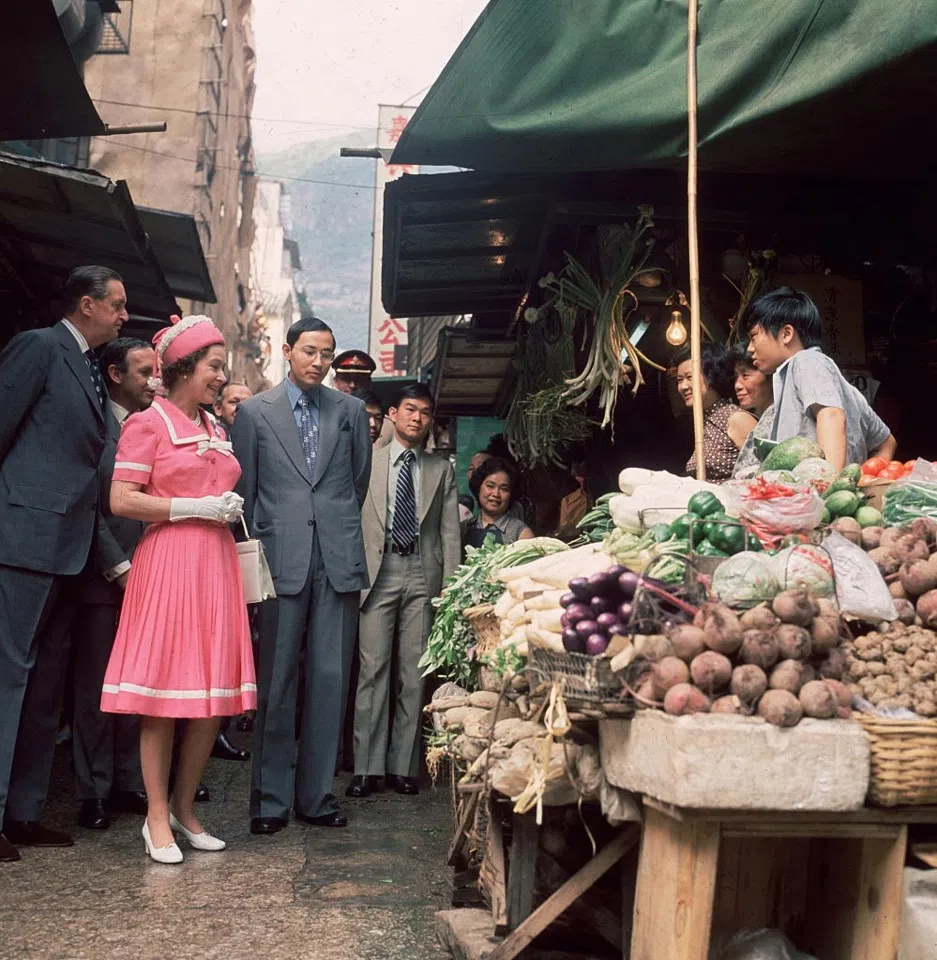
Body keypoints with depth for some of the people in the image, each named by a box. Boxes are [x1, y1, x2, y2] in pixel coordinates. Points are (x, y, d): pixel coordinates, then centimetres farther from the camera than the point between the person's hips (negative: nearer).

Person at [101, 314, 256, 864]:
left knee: (216, 694, 6)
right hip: (167, 565, -7)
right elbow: (122, 501, -11)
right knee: (163, 694, -2)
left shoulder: (216, 429, 18)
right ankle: (157, 817, 10)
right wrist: (195, 508, -12)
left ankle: (185, 809, 19)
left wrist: (229, 508, 12)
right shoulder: (149, 424, -2)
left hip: (217, 565, 7)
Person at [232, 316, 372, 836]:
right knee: (275, 681, 2)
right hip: (281, 561, -2)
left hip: (338, 562, 2)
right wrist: (259, 546, 5)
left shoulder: (351, 411, 11)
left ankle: (317, 794, 15)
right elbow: (245, 490, 7)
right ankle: (270, 799, 12)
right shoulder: (254, 412, 6)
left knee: (330, 679, 4)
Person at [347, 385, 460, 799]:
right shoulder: (367, 462, 10)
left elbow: (450, 531, 10)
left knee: (413, 672, 3)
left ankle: (403, 766, 10)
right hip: (378, 570, -2)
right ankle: (368, 767, 1)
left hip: (423, 574, 2)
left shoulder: (442, 470, 15)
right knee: (373, 668, -4)